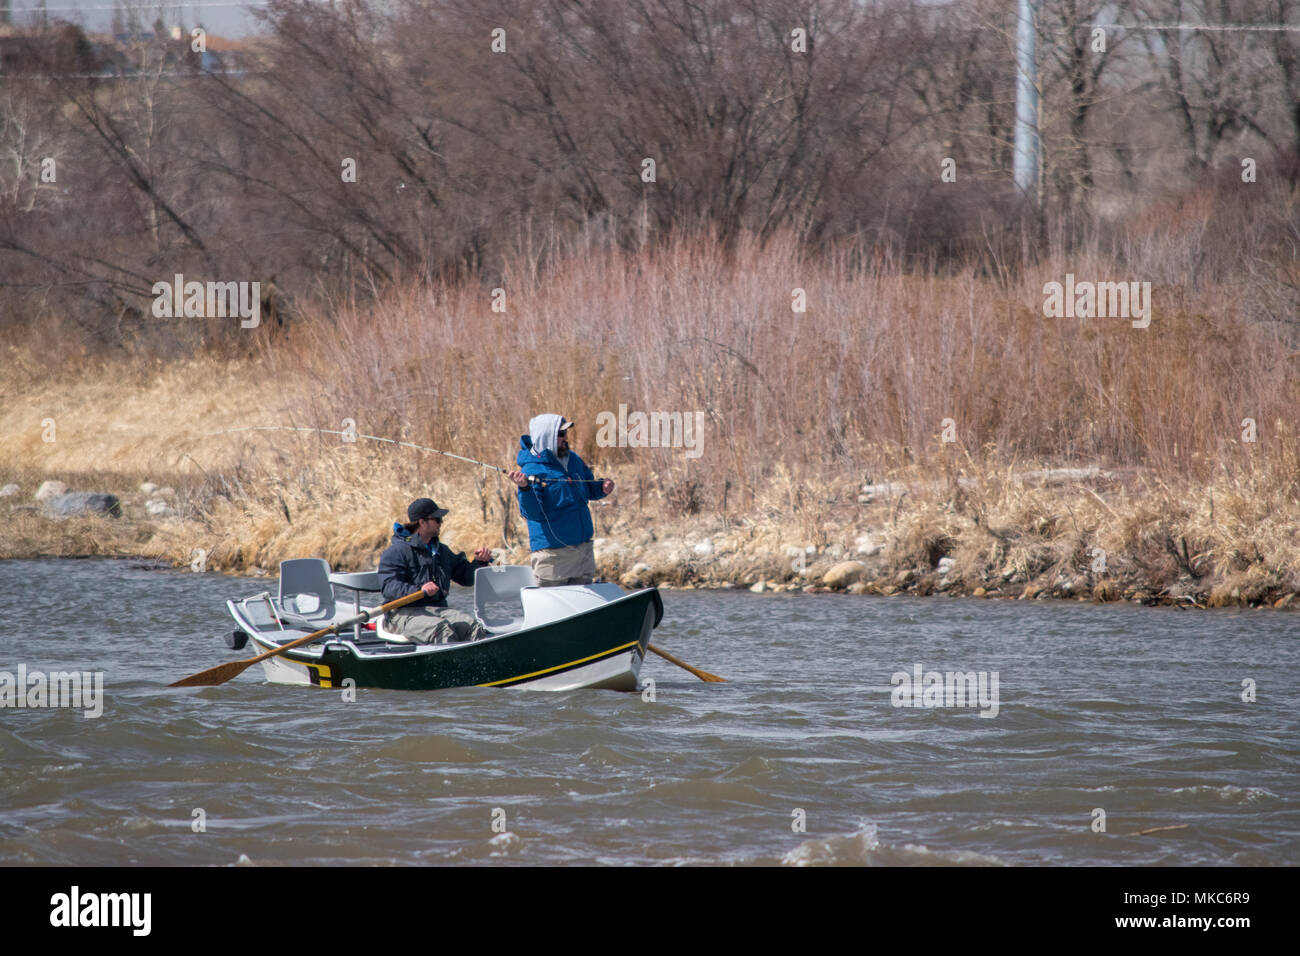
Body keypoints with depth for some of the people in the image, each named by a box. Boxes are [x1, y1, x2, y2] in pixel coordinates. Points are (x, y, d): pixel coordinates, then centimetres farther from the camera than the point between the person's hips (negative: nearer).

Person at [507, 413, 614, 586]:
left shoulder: (573, 460, 8)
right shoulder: (531, 469, -14)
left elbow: (589, 490, 23)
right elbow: (533, 513, -23)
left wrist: (601, 487, 1)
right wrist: (524, 488, -39)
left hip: (584, 550, 7)